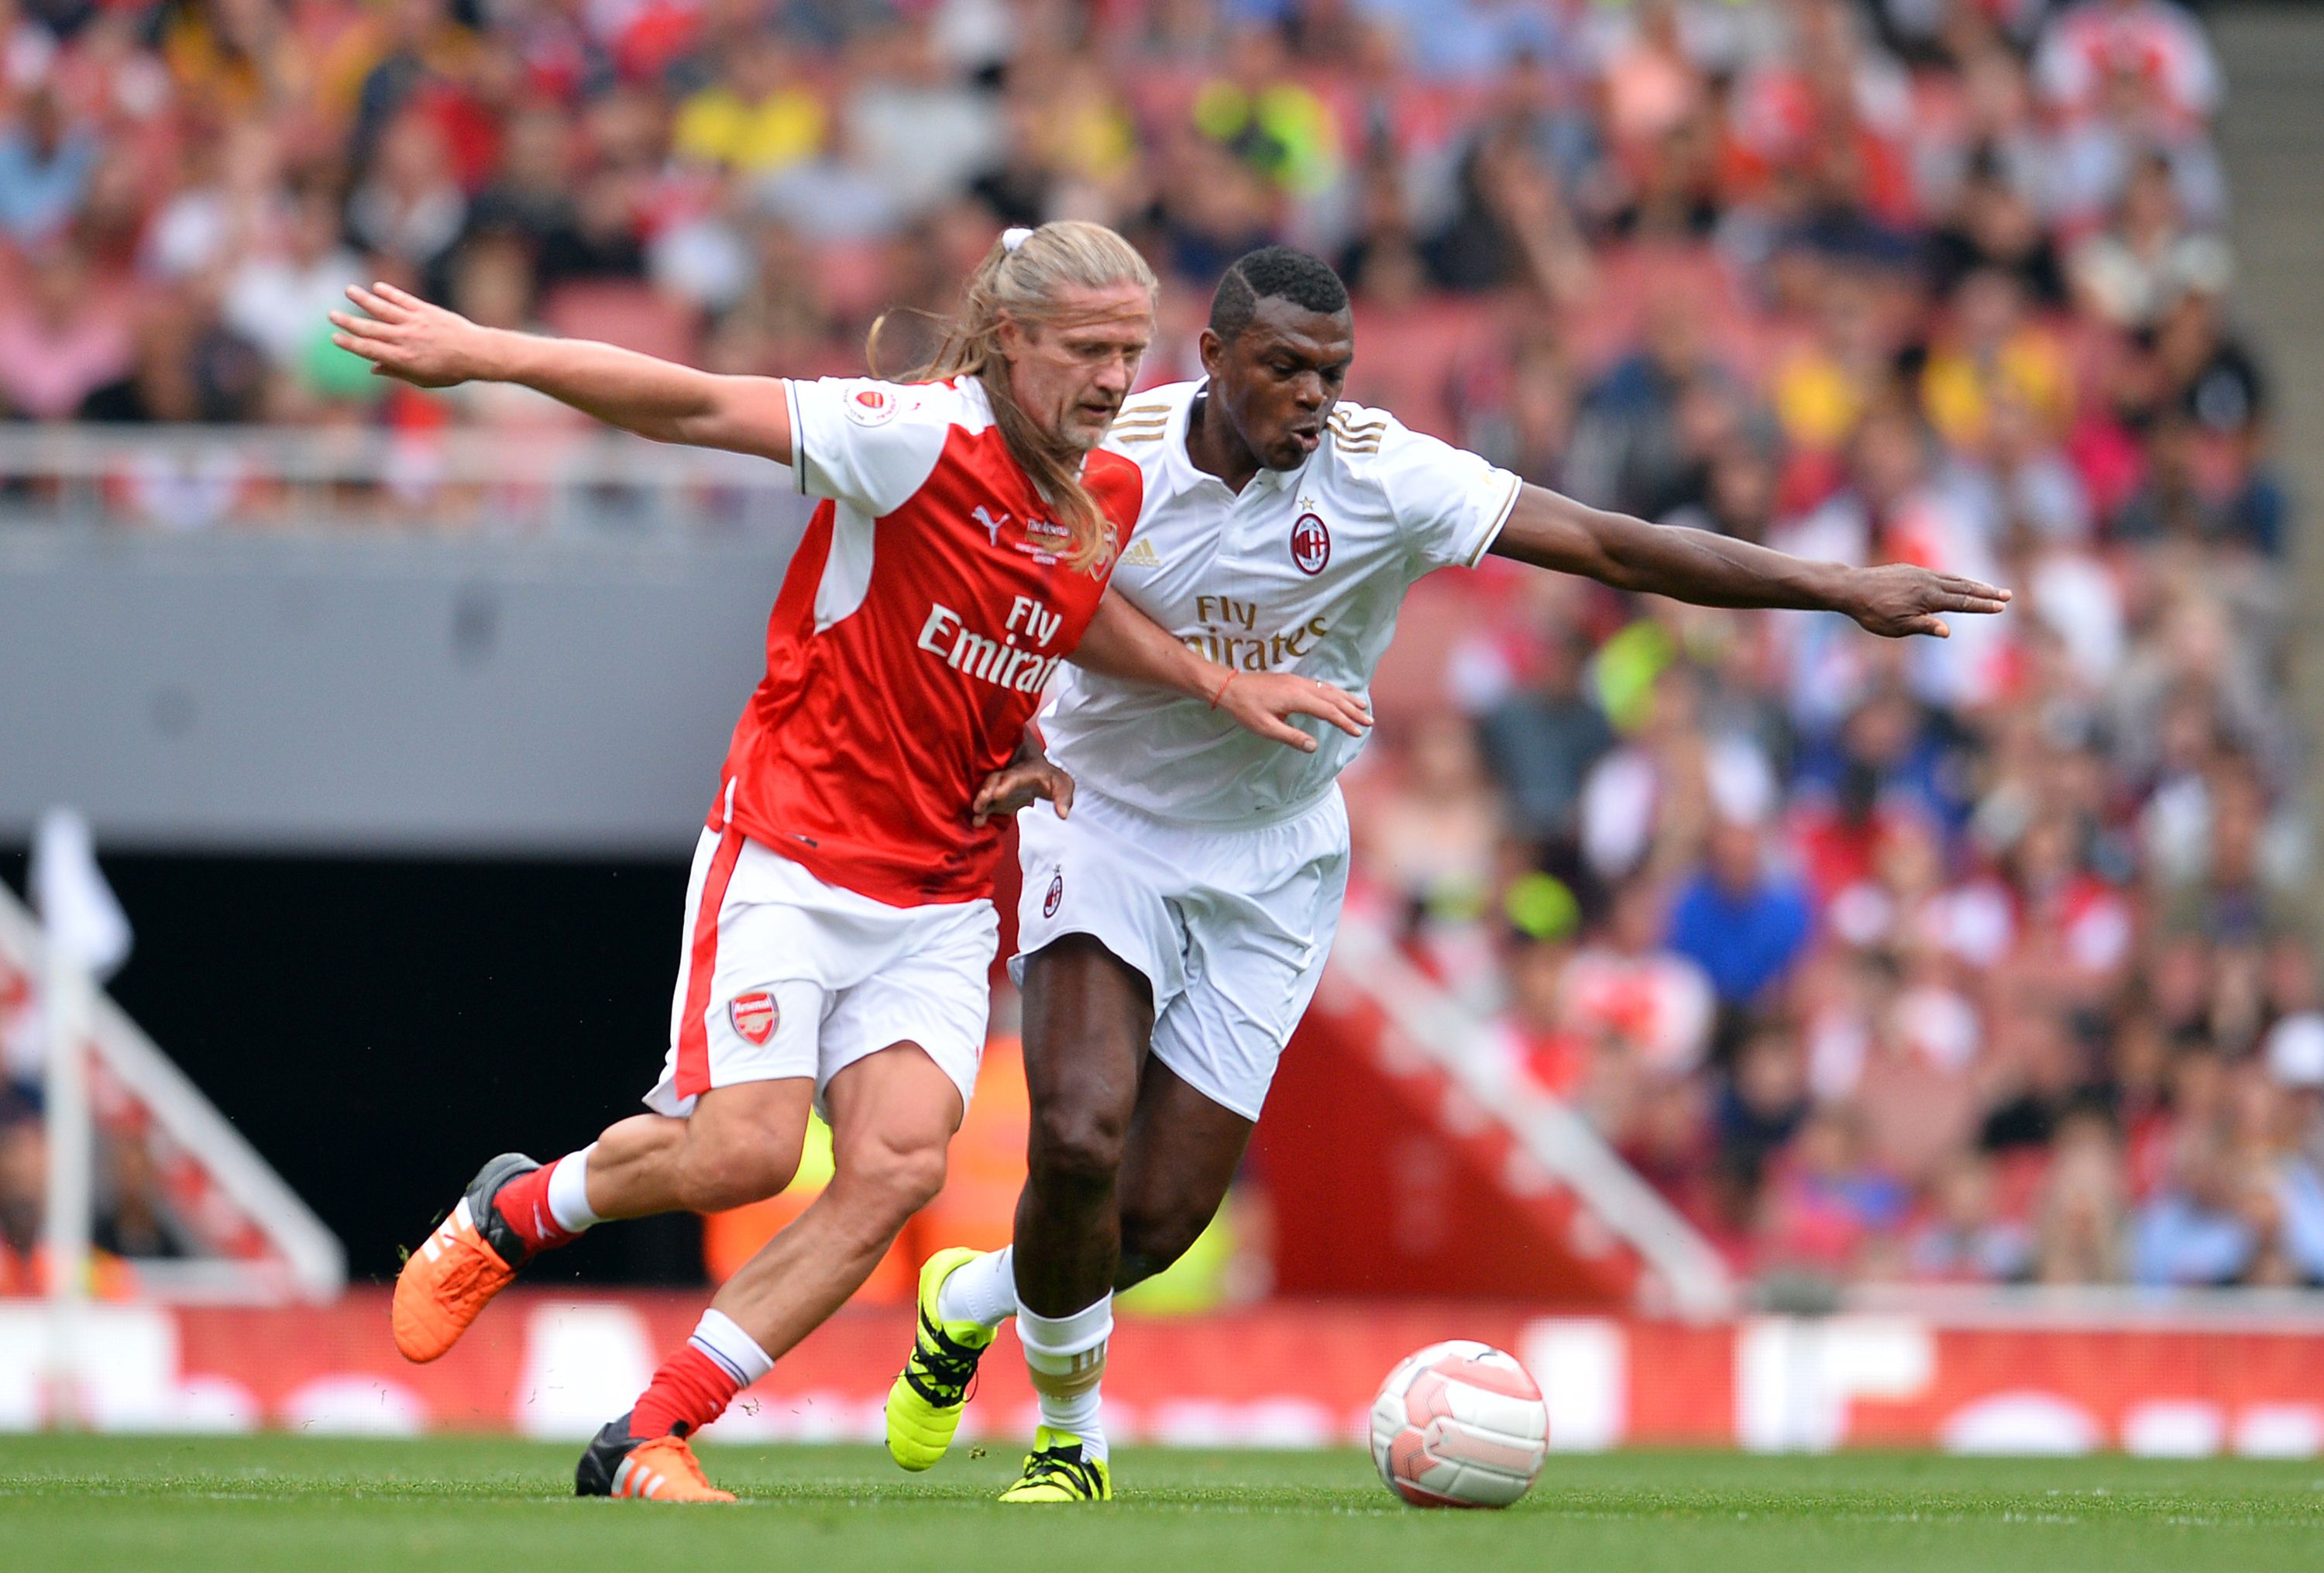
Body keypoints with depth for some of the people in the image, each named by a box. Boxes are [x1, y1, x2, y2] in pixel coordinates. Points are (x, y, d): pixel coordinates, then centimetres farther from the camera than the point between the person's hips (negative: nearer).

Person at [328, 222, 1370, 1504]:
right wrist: (479, 353, -22)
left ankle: (648, 1443, -6)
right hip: (791, 855, -6)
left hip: (941, 900, 6)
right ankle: (511, 1213, 19)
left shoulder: (1108, 497, 4)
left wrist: (1217, 684, 13)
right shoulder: (924, 440, -17)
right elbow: (697, 409, -18)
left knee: (900, 1162, -14)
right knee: (747, 1150, -15)